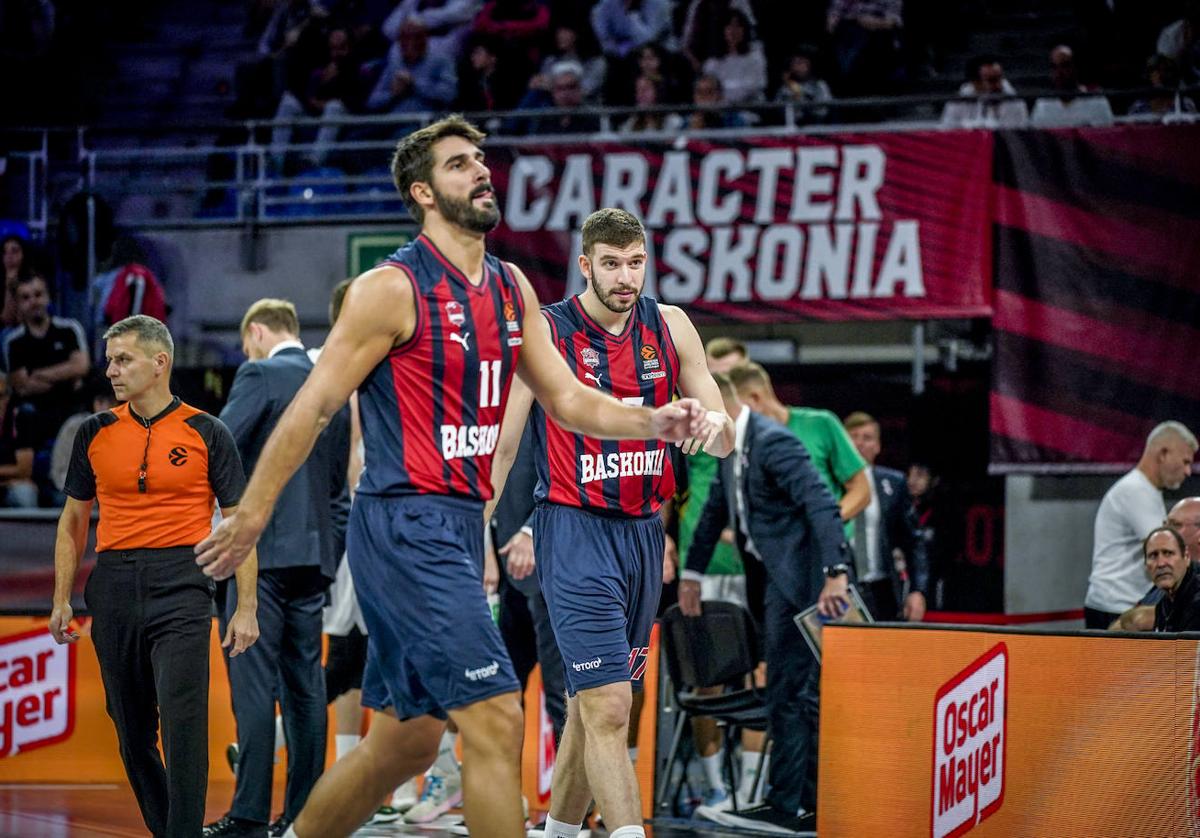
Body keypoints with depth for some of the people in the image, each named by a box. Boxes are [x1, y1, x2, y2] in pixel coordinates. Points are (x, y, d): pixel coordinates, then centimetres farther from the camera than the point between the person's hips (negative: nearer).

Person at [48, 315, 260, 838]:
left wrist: (246, 607, -4)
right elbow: (73, 520, 17)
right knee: (131, 730, 8)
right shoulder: (96, 433, 10)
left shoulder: (206, 433, 1)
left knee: (182, 721, -15)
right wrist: (62, 599, 10)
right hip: (113, 588, 4)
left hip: (182, 584, -4)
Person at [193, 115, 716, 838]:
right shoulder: (393, 289, -10)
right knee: (497, 719, -15)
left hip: (460, 527, 9)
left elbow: (568, 401, 16)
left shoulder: (511, 288, 13)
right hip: (405, 527, -9)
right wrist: (252, 515, -8)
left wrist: (655, 423, -2)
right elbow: (314, 405, -8)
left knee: (407, 741, 15)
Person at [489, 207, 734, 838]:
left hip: (642, 531, 5)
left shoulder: (669, 327, 6)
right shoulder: (544, 333, -7)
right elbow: (500, 446, -5)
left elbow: (723, 442, 9)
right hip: (574, 531, -5)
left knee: (593, 703, 13)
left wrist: (714, 425, -15)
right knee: (607, 705, -15)